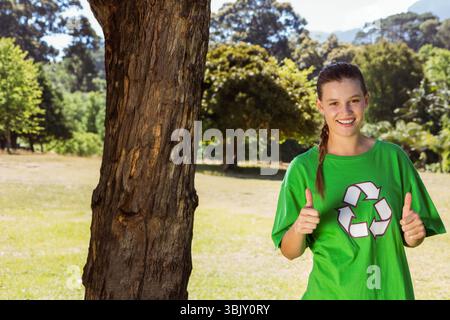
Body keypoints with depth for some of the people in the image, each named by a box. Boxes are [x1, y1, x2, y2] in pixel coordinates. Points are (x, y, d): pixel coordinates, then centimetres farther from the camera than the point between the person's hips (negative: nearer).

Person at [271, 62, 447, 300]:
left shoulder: (393, 157, -3)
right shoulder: (303, 168, -10)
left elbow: (409, 238, 7)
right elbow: (290, 252, -6)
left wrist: (414, 235, -15)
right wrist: (298, 229, -26)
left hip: (392, 290, 2)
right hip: (331, 292, -2)